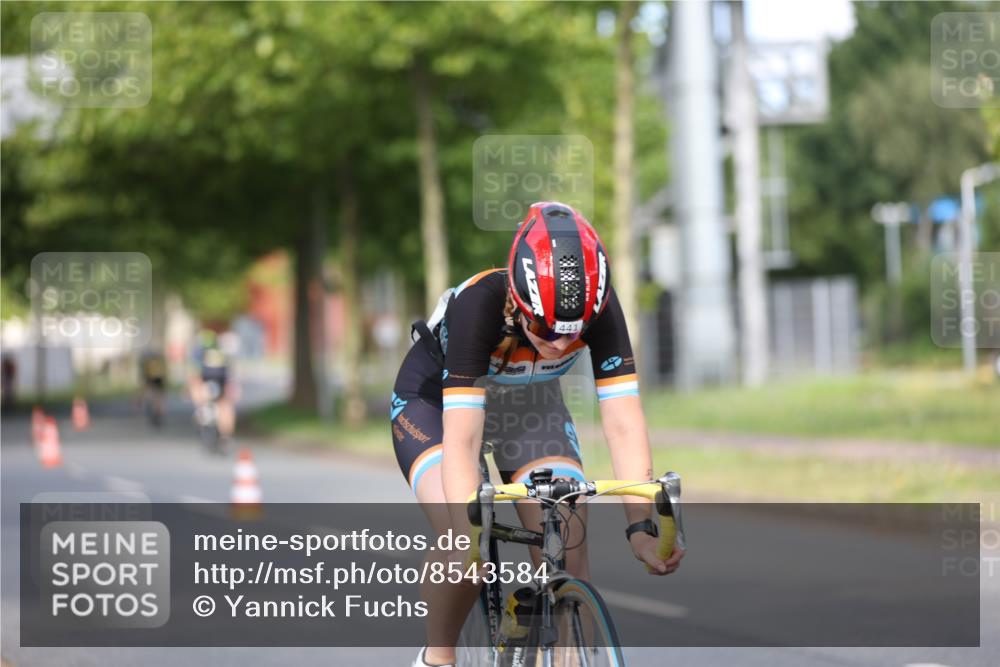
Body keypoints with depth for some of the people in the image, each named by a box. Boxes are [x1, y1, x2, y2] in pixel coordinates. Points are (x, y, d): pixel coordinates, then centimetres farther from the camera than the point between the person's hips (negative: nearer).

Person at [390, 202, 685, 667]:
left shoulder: (598, 308, -30)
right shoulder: (480, 304, -39)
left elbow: (623, 423, -32)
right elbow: (461, 440, -44)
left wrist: (641, 525, -43)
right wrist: (471, 535, -55)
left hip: (529, 400, 3)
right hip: (436, 399, -3)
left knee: (566, 545, -17)